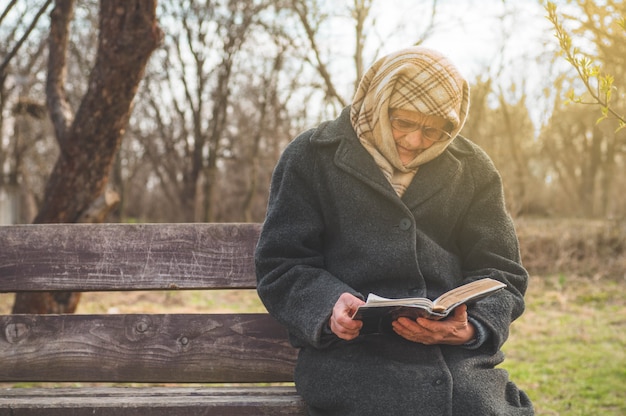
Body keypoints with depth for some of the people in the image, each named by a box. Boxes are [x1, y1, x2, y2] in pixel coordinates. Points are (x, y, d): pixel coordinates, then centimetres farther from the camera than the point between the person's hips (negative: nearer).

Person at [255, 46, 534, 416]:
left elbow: (500, 272, 14)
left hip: (459, 354, 4)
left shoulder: (472, 169, 16)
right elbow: (281, 266, 5)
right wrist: (329, 307, -16)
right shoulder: (313, 157, 8)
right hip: (352, 350, -3)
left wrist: (470, 328, -9)